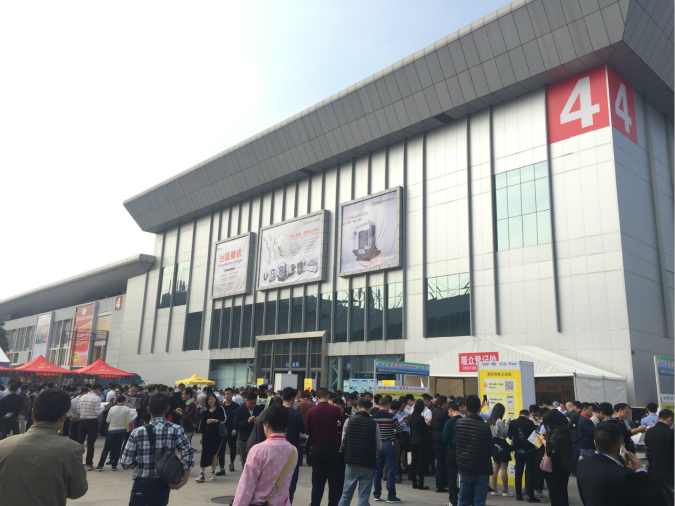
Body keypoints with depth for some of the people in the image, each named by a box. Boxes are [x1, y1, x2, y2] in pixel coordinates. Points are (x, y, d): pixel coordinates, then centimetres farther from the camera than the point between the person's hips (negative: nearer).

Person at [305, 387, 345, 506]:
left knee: (317, 480, 14)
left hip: (317, 449, 2)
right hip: (333, 448, -2)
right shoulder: (336, 410, -11)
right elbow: (342, 428, -2)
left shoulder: (311, 411, -8)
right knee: (335, 481, 8)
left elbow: (307, 431, -3)